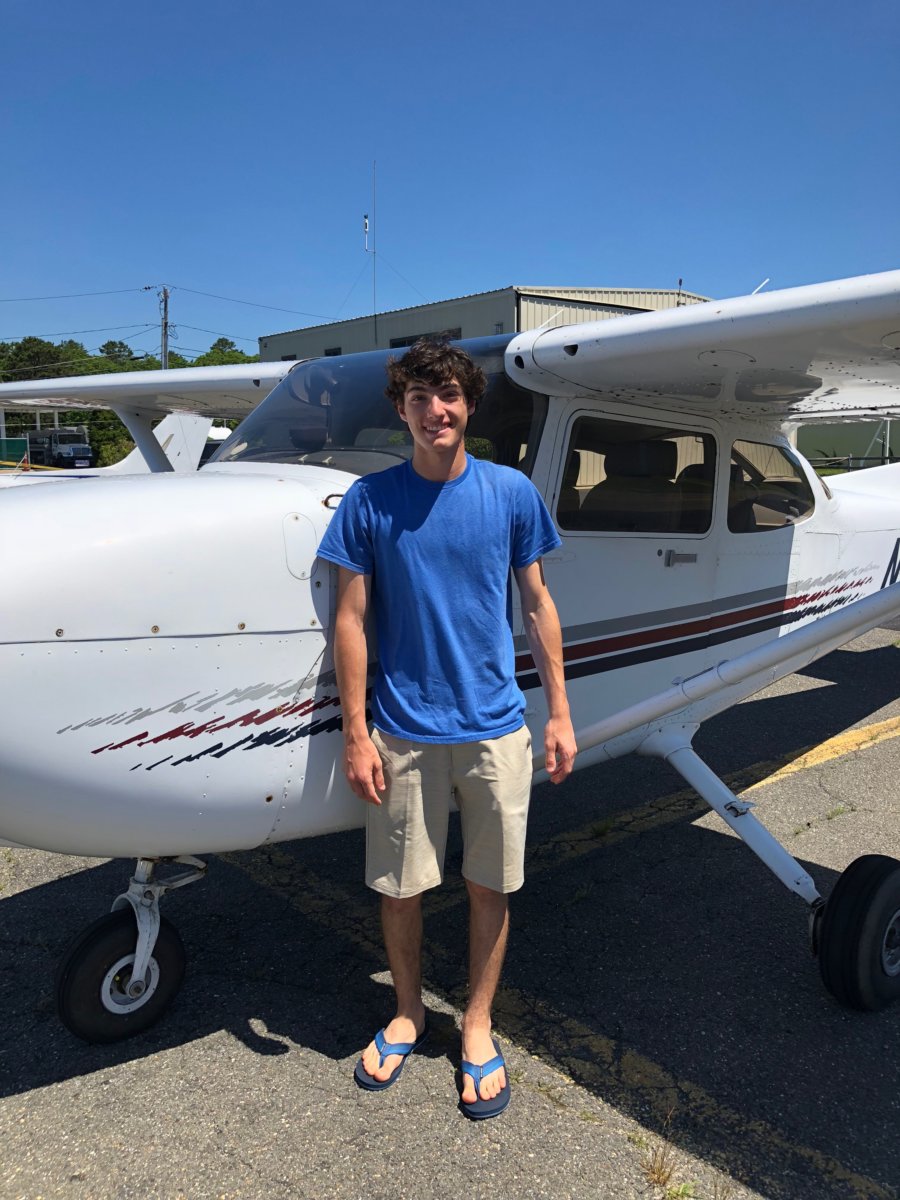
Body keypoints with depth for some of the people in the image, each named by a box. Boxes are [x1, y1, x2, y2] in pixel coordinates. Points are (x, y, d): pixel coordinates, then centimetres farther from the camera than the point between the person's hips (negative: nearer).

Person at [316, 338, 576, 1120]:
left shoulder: (511, 492, 0)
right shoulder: (370, 500, -3)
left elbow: (537, 603, 5)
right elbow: (350, 619, -2)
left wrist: (560, 714, 3)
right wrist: (356, 734, -5)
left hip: (494, 728, 1)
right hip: (403, 732, 0)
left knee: (490, 885, 12)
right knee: (399, 886, 12)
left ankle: (478, 1027, 35)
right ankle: (408, 1012, 38)